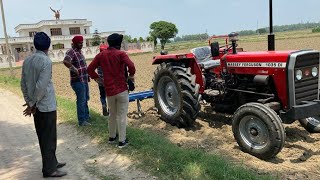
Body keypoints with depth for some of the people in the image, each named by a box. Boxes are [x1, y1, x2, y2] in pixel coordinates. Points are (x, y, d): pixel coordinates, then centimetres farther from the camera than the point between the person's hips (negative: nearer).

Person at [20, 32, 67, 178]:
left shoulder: (27, 61, 7)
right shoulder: (46, 61, -15)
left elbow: (23, 83, 9)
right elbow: (41, 86, -20)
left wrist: (29, 102, 12)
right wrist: (32, 104, -11)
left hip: (36, 106, 8)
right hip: (47, 106, -7)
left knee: (43, 137, 16)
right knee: (49, 138, 1)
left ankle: (52, 162, 30)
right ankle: (49, 169, 9)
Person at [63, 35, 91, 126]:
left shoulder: (79, 51, 14)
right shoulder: (71, 52, -15)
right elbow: (65, 61, -35)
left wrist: (87, 74, 17)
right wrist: (74, 69, -27)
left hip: (84, 80, 10)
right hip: (78, 81, -10)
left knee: (86, 99, 21)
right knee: (81, 100, -4)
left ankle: (86, 116, 36)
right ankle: (82, 121, 5)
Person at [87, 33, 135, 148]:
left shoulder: (101, 55, 5)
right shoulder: (121, 54, -8)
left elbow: (90, 69, 4)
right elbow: (131, 66, -23)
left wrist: (97, 78, 15)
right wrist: (131, 75, -5)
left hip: (109, 90, 4)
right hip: (122, 90, -4)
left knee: (112, 114, 22)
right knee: (122, 116, 4)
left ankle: (112, 137, 33)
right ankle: (122, 141, 10)